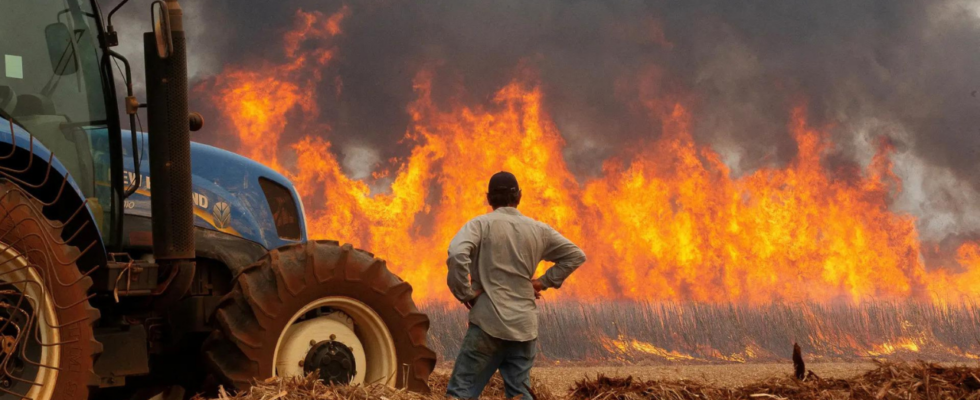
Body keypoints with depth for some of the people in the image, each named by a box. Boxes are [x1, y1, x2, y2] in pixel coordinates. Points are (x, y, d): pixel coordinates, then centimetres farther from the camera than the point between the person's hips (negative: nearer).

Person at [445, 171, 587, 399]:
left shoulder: (481, 224, -3)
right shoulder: (538, 230, 10)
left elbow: (457, 254, -21)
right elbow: (576, 255, 18)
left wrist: (464, 293, -9)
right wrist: (545, 282, 15)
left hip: (489, 322, -4)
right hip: (525, 326, 4)